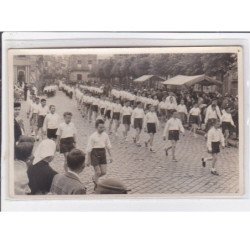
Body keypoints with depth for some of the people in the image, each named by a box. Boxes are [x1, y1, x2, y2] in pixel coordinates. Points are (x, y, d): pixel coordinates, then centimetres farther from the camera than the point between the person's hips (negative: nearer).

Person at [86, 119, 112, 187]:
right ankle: (96, 185, 21)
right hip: (95, 154, -5)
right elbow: (89, 149, -10)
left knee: (104, 172, 7)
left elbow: (108, 146, 10)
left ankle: (94, 178, 36)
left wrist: (110, 156, 9)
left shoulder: (105, 135, 0)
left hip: (103, 153, 5)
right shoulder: (92, 136, -14)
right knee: (98, 172, -2)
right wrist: (88, 160, -8)